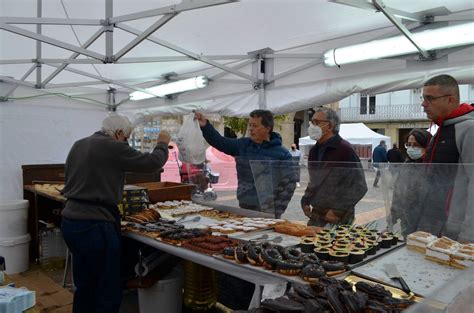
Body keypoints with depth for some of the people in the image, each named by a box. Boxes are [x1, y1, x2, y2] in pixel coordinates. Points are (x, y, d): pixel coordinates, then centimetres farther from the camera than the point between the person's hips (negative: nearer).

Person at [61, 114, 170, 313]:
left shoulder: (78, 145, 11)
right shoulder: (113, 147, -14)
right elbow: (153, 162, -9)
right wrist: (162, 144, 9)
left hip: (70, 220, 9)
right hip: (95, 225, -9)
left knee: (84, 286, 21)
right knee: (108, 291, 5)